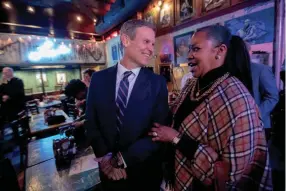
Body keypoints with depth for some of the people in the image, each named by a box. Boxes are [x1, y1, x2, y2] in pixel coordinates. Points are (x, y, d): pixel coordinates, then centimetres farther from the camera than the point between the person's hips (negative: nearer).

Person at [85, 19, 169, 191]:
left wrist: (122, 159, -15)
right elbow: (91, 123, -2)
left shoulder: (158, 83, -11)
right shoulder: (99, 79, -6)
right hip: (110, 170, 2)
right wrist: (105, 157, -12)